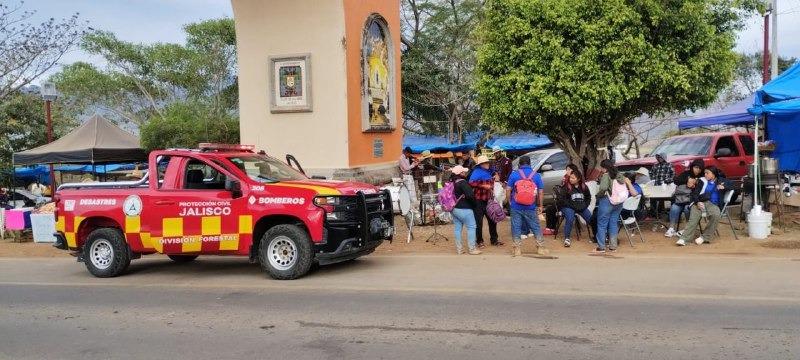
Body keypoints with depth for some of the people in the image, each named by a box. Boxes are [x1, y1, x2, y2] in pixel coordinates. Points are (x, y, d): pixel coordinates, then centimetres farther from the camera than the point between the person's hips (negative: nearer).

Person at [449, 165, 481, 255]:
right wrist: (474, 203, -8)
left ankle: (459, 248, 16)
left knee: (458, 228, 11)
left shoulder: (452, 182, 6)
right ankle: (471, 248, 4)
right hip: (464, 209, -8)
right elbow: (470, 195, -24)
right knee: (471, 227, 2)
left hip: (454, 209, 8)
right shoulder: (462, 182, -19)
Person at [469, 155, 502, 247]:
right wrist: (483, 186, -26)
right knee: (479, 222, 1)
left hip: (488, 200, 7)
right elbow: (471, 183, -27)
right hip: (479, 201, -7)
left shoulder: (488, 172, 13)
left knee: (492, 221, 11)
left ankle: (494, 240, 23)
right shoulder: (477, 172, -11)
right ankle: (480, 241, 12)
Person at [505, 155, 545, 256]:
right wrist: (540, 205, 7)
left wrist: (509, 202, 7)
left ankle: (517, 249, 5)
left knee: (516, 227, 5)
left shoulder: (514, 174, -1)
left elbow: (508, 190, -5)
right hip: (531, 207, 1)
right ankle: (540, 248, 15)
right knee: (536, 227, 11)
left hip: (516, 206, -1)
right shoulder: (536, 175, 2)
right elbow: (541, 192, 1)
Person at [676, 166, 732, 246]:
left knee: (715, 215, -35)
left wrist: (724, 187, -4)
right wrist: (697, 202, -8)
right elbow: (694, 193, 13)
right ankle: (683, 238, -39)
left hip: (713, 204, 0)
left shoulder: (721, 181, 22)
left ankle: (704, 237, -23)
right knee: (693, 218, -28)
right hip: (700, 203, 1)